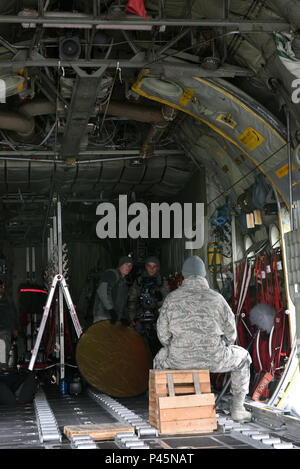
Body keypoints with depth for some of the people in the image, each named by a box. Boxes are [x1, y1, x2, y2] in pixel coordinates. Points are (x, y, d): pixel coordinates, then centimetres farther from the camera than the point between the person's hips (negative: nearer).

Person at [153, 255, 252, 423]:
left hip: (180, 359, 1)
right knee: (242, 357, 29)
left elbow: (163, 333, 2)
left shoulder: (172, 298, 1)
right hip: (213, 359, -1)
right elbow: (230, 333, 6)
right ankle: (237, 409, 26)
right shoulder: (217, 298, 0)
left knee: (161, 358, 37)